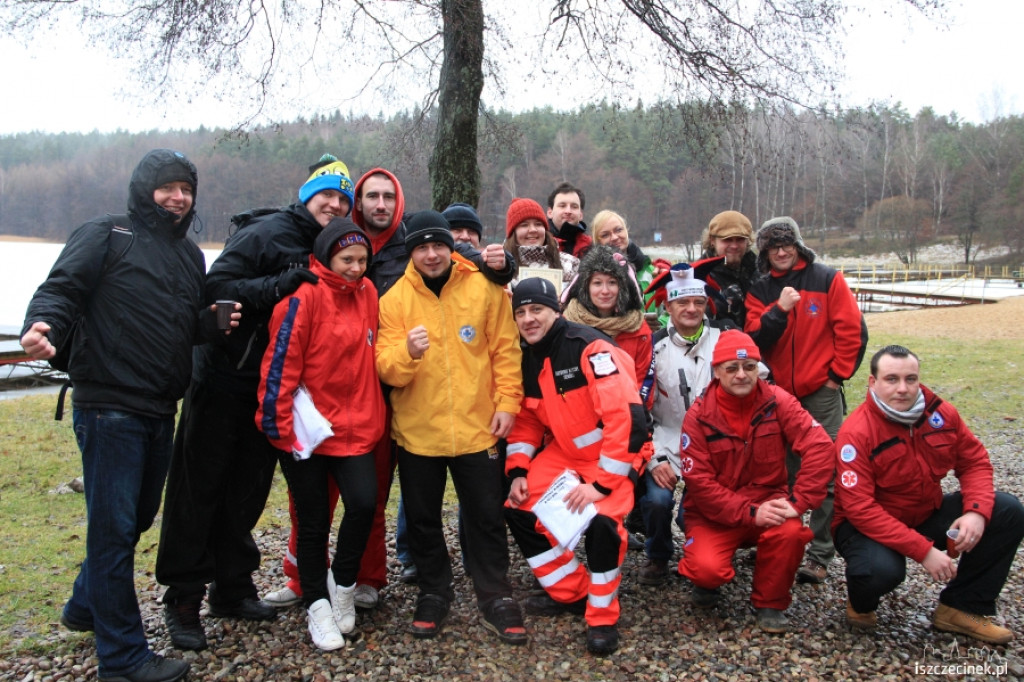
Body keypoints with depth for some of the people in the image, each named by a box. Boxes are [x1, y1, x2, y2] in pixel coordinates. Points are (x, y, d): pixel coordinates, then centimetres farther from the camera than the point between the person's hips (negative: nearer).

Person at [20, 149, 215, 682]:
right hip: (110, 409, -7)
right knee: (115, 526, -2)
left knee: (137, 518, 19)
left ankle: (85, 607, 42)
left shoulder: (190, 255, 17)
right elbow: (61, 290, -14)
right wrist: (42, 327, -34)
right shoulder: (105, 237, -4)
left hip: (160, 412, 8)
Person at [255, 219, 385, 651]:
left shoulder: (367, 293, 7)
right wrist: (277, 422, -14)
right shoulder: (306, 296, -12)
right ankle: (317, 604, 27)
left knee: (364, 502, -12)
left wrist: (370, 413, 13)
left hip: (355, 425, 4)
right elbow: (280, 362, -14)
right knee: (313, 521, 7)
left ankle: (343, 584, 15)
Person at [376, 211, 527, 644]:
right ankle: (434, 593, 34)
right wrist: (408, 352, -28)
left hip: (477, 426, -1)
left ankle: (495, 599, 26)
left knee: (486, 517, 9)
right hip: (417, 430, 1)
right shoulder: (395, 299, -2)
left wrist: (507, 401, -6)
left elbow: (505, 349, 1)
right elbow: (386, 369, -8)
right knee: (422, 519, 14)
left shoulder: (484, 287, -3)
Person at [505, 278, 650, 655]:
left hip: (612, 453, -7)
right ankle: (570, 591, 17)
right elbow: (526, 419, 11)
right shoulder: (525, 358, -1)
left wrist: (601, 482, -29)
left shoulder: (590, 347, -25)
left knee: (600, 519, -29)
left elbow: (626, 416, -30)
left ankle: (602, 617, -4)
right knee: (519, 508, -1)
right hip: (564, 451, 8)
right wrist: (518, 470, -3)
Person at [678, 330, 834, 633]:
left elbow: (819, 446, -15)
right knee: (707, 568, -27)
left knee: (790, 531, -31)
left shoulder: (777, 401, -7)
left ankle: (770, 603, -1)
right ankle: (708, 581, 15)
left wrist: (798, 502, -23)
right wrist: (749, 513, -23)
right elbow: (699, 482, -14)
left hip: (767, 501, 2)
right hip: (714, 513, -1)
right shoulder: (698, 416, -11)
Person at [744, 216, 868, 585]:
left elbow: (852, 330, -2)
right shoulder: (759, 290, 7)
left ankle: (820, 554, 6)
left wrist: (837, 374, -3)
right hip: (778, 393, 3)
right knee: (783, 471, 12)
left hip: (821, 392, -3)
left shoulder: (827, 279, -1)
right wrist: (779, 310, -17)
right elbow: (754, 339, -4)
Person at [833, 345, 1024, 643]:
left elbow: (975, 461, 4)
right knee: (882, 569, -37)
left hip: (928, 514, 7)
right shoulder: (856, 433, -25)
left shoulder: (941, 412, -7)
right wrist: (923, 550, -32)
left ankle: (962, 608, 4)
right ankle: (861, 604, 4)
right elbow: (860, 508, -28)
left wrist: (977, 511, -16)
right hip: (870, 526, -6)